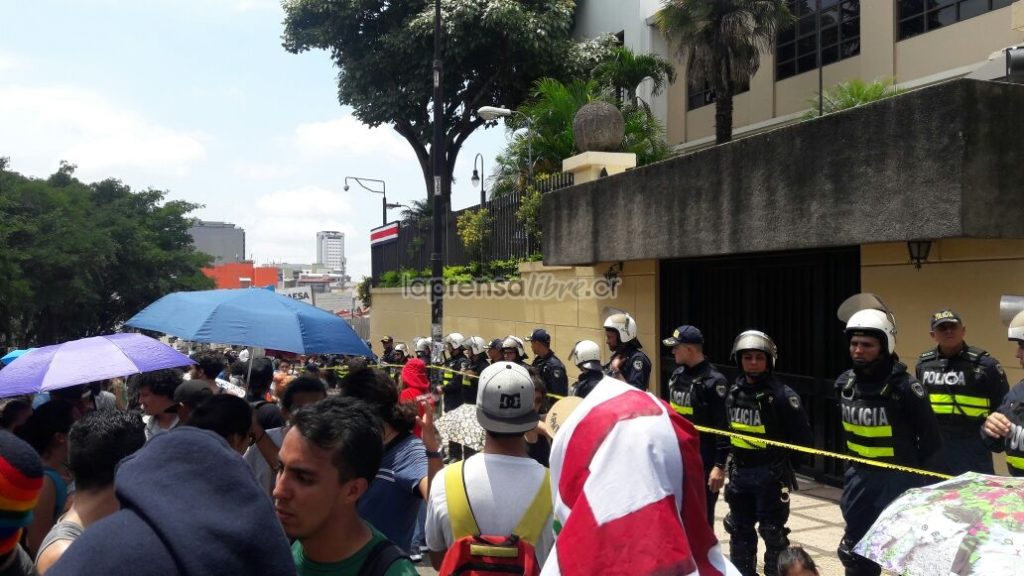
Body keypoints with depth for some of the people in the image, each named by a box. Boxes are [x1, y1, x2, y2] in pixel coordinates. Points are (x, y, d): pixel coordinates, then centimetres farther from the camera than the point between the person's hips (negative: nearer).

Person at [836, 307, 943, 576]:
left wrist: (915, 475, -2)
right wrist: (856, 464, 14)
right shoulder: (845, 383, 0)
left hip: (897, 479, -6)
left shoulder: (905, 387, -19)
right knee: (854, 551, 14)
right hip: (859, 476, 6)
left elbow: (931, 439, -10)